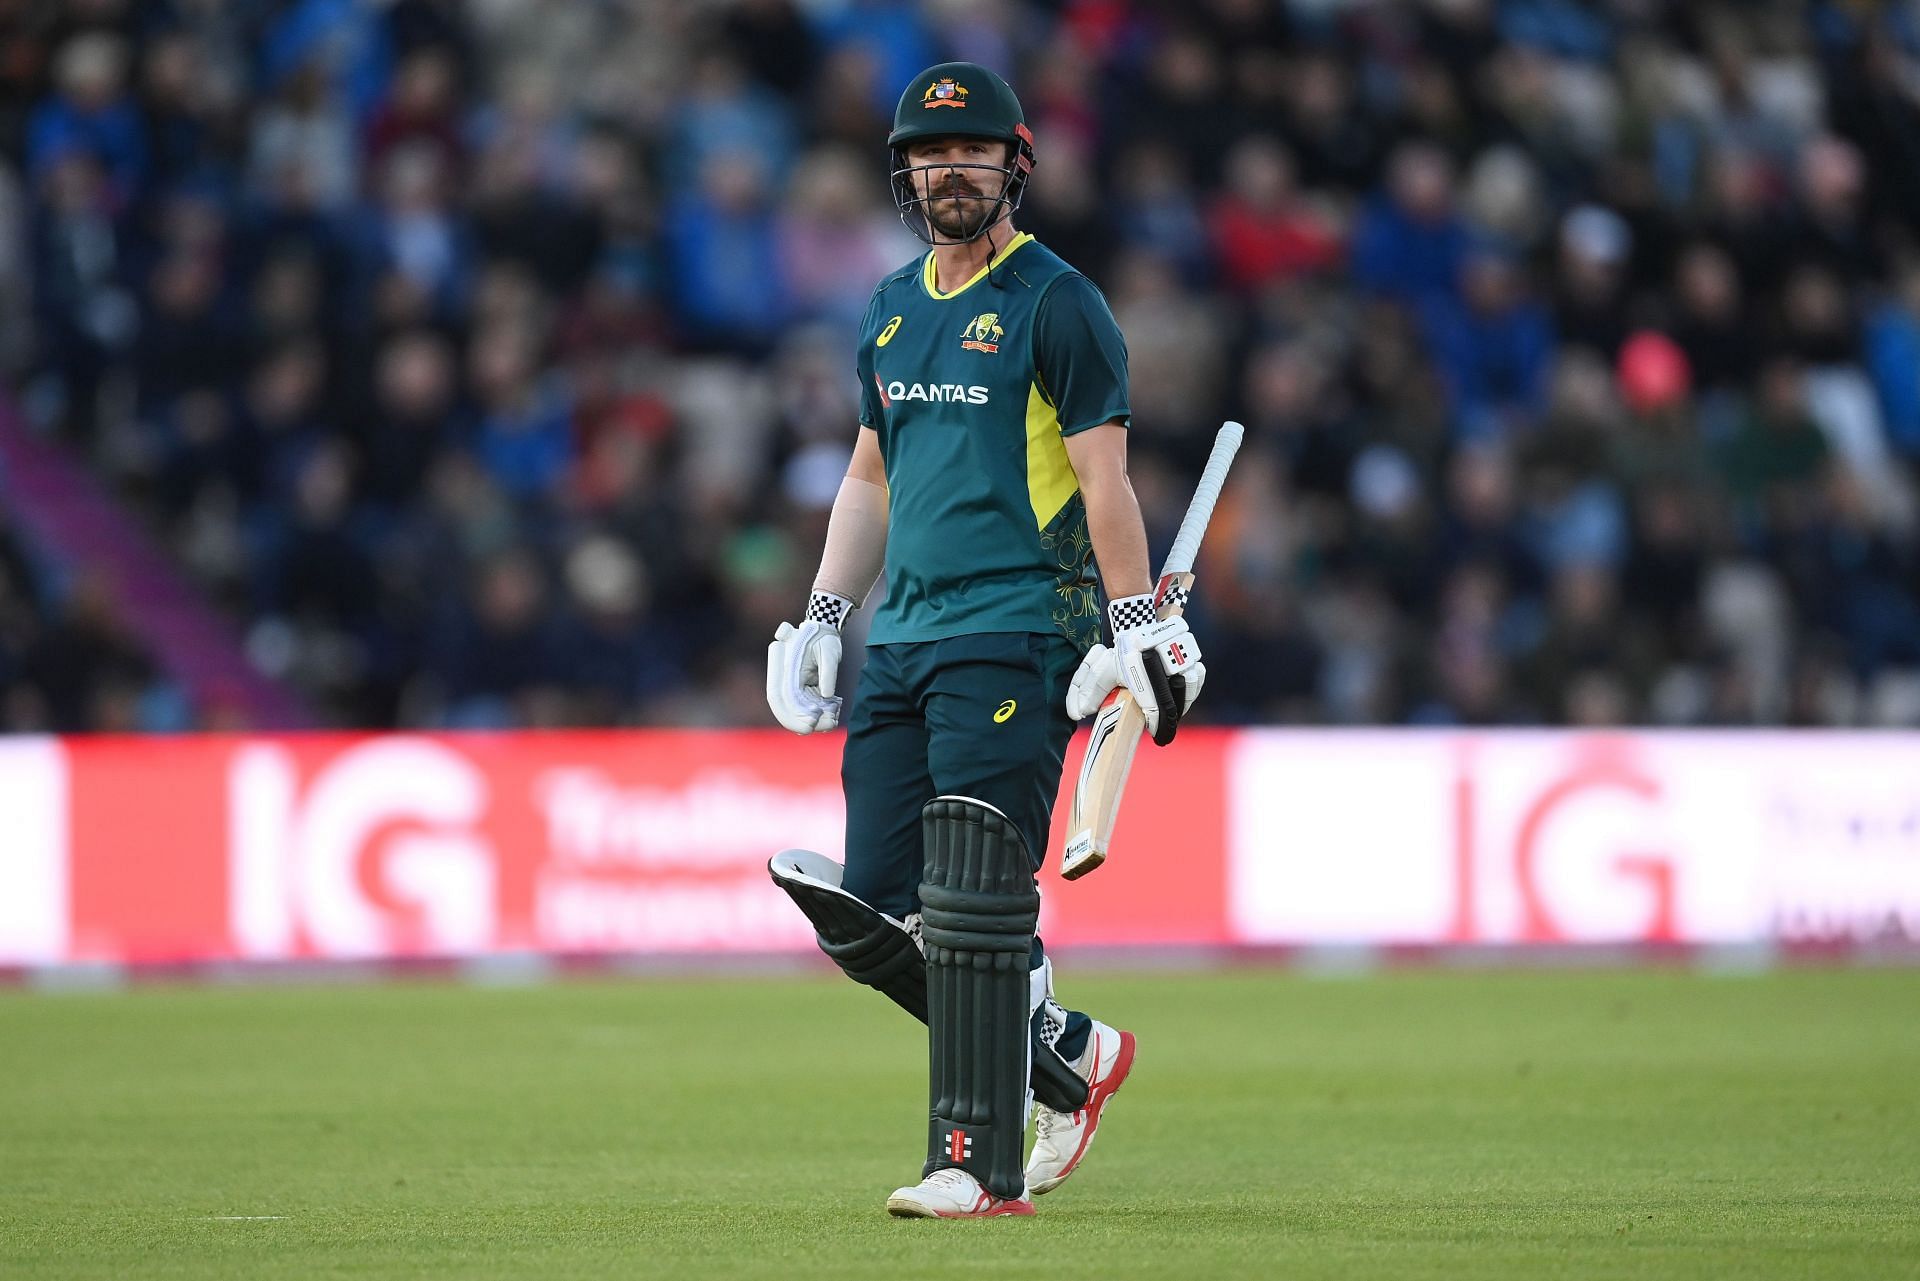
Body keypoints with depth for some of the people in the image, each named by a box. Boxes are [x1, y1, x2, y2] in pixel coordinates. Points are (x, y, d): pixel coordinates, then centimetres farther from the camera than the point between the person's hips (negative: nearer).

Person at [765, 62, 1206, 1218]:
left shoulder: (1056, 303, -4)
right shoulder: (894, 309, 17)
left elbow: (1104, 475, -10)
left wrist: (1139, 626, -17)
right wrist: (824, 619, 18)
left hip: (1015, 639, -7)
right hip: (903, 641, 7)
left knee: (972, 904, -12)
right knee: (871, 915, 2)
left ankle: (983, 1167, -8)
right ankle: (1068, 1055, 20)